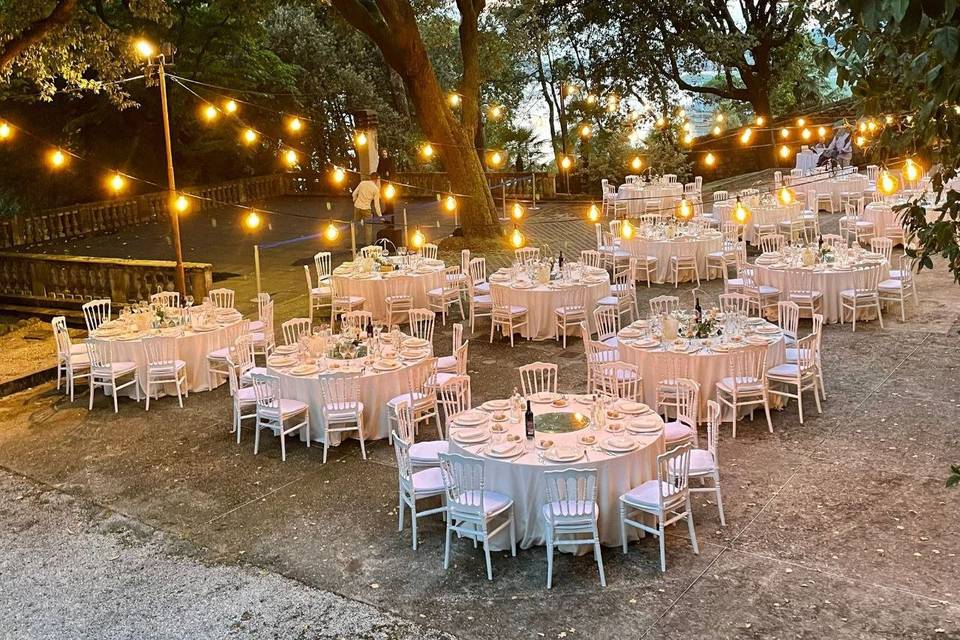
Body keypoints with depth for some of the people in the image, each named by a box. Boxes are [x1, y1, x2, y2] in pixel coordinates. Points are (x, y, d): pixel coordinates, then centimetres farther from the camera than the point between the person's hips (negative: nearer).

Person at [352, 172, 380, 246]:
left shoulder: (362, 183, 2)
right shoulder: (376, 189, -7)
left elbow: (354, 193, 4)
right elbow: (376, 204, -6)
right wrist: (379, 215, 1)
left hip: (357, 206, 4)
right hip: (366, 208, -4)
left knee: (355, 224, 15)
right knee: (368, 227, 9)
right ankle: (368, 244, 10)